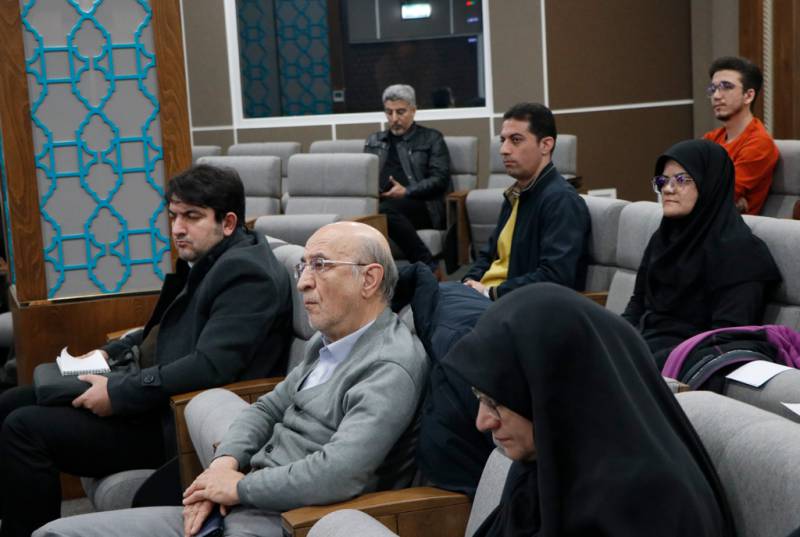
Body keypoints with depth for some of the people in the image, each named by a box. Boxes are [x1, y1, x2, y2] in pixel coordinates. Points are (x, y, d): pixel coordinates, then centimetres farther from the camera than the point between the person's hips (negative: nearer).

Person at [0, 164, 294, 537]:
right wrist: (109, 353, 12)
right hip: (164, 398, 10)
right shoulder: (206, 261, 13)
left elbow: (209, 366, -27)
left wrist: (118, 393, -20)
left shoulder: (246, 272, -17)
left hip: (183, 426, -10)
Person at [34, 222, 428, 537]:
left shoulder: (392, 366, -16)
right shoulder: (327, 343, 16)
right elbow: (267, 408, 20)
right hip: (241, 505, 10)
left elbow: (340, 472, -27)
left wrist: (241, 487, -13)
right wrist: (223, 465, -1)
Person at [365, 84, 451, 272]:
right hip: (379, 201, 4)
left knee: (387, 209, -38)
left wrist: (406, 192, -10)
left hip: (421, 205, -3)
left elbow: (440, 180, 4)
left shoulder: (431, 138, 15)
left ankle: (429, 268, -35)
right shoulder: (374, 141, 29)